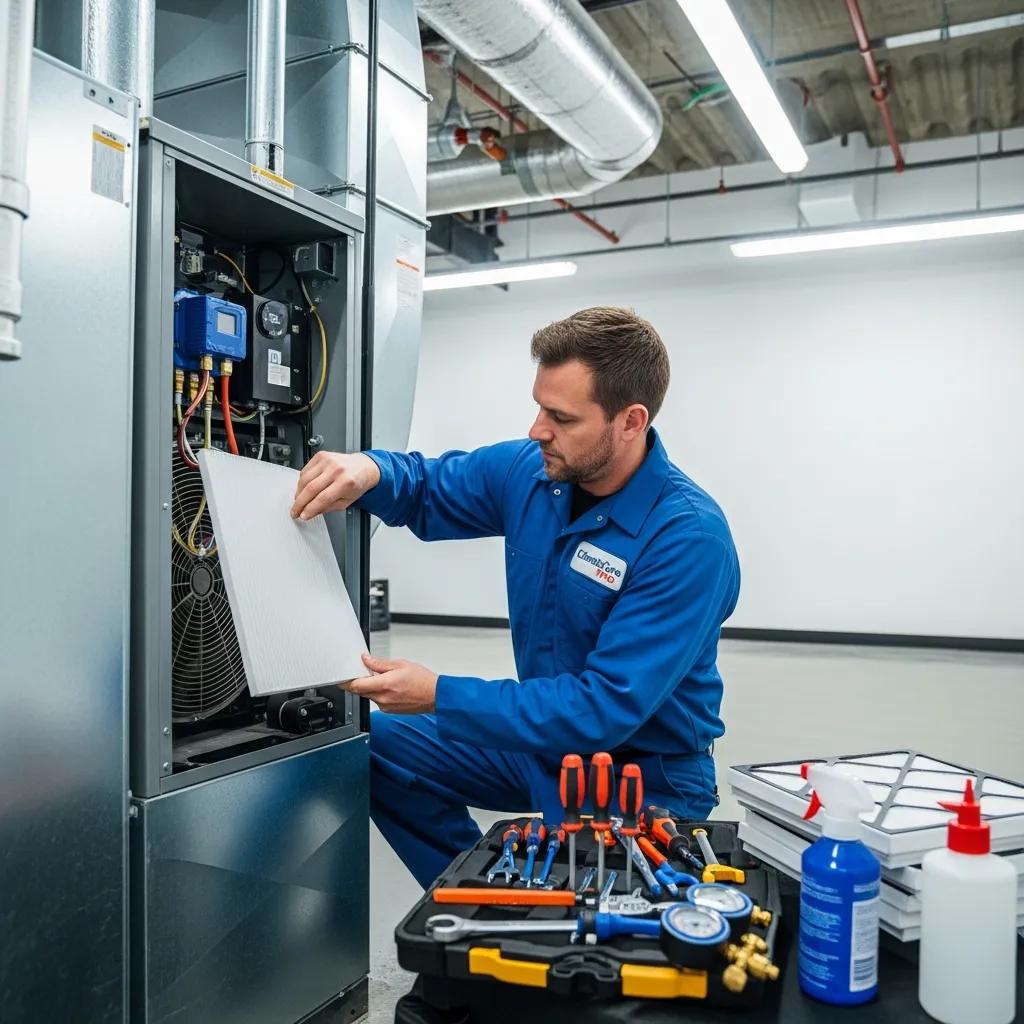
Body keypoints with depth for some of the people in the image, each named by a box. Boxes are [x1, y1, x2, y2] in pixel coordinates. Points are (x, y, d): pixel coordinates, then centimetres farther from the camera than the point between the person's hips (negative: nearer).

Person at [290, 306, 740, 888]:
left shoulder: (689, 537, -28)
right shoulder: (529, 471, -7)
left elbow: (606, 707, -30)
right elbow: (427, 489, 10)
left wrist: (440, 696, -28)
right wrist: (368, 470, -15)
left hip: (643, 779, -6)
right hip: (545, 739, 7)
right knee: (380, 745, 2)